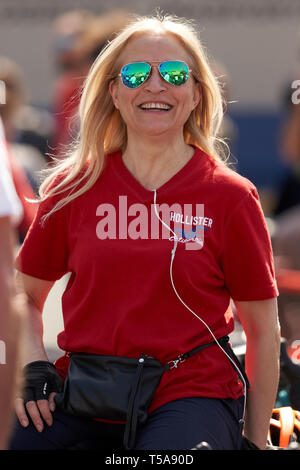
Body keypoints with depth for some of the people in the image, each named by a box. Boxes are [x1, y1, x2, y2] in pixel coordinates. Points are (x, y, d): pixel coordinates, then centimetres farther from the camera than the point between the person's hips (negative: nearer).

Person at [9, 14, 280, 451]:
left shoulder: (230, 196, 2)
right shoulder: (73, 188, 7)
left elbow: (262, 328, 8)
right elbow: (24, 296, 18)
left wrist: (256, 441, 7)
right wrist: (32, 366, -1)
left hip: (191, 394, -2)